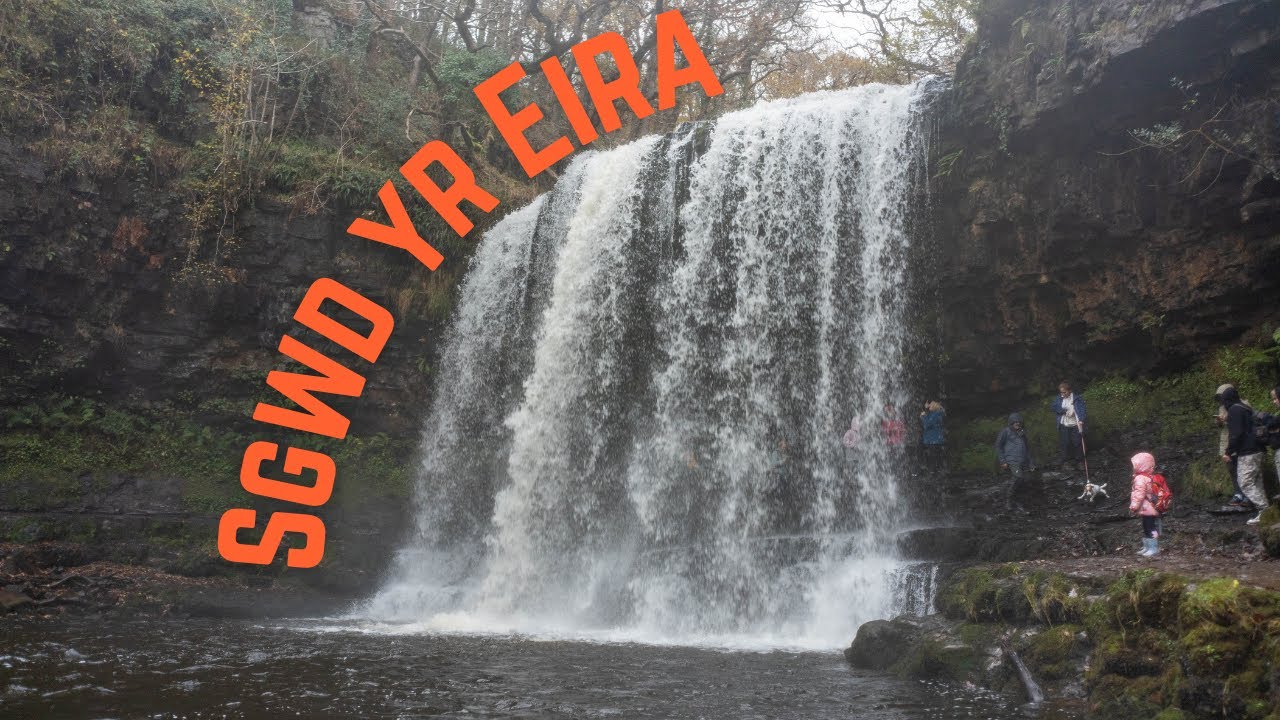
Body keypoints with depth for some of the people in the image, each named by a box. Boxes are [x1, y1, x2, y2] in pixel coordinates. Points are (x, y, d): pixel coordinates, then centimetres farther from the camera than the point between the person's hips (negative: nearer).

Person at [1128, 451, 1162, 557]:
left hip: (1147, 510, -11)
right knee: (1146, 529, 17)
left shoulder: (1141, 479, -22)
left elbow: (1139, 495, -26)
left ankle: (1154, 548, 2)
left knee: (1151, 529, -4)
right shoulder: (1147, 477, 13)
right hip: (1148, 509, 11)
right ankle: (1147, 547, 25)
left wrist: (1133, 507, -20)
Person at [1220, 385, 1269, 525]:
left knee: (1245, 483, -8)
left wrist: (1229, 452, -12)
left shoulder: (1234, 410, -8)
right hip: (1258, 450, 9)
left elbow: (1236, 433, -17)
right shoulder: (1247, 409, 21)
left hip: (1247, 453, -9)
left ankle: (1264, 510, -16)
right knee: (1256, 483, 10)